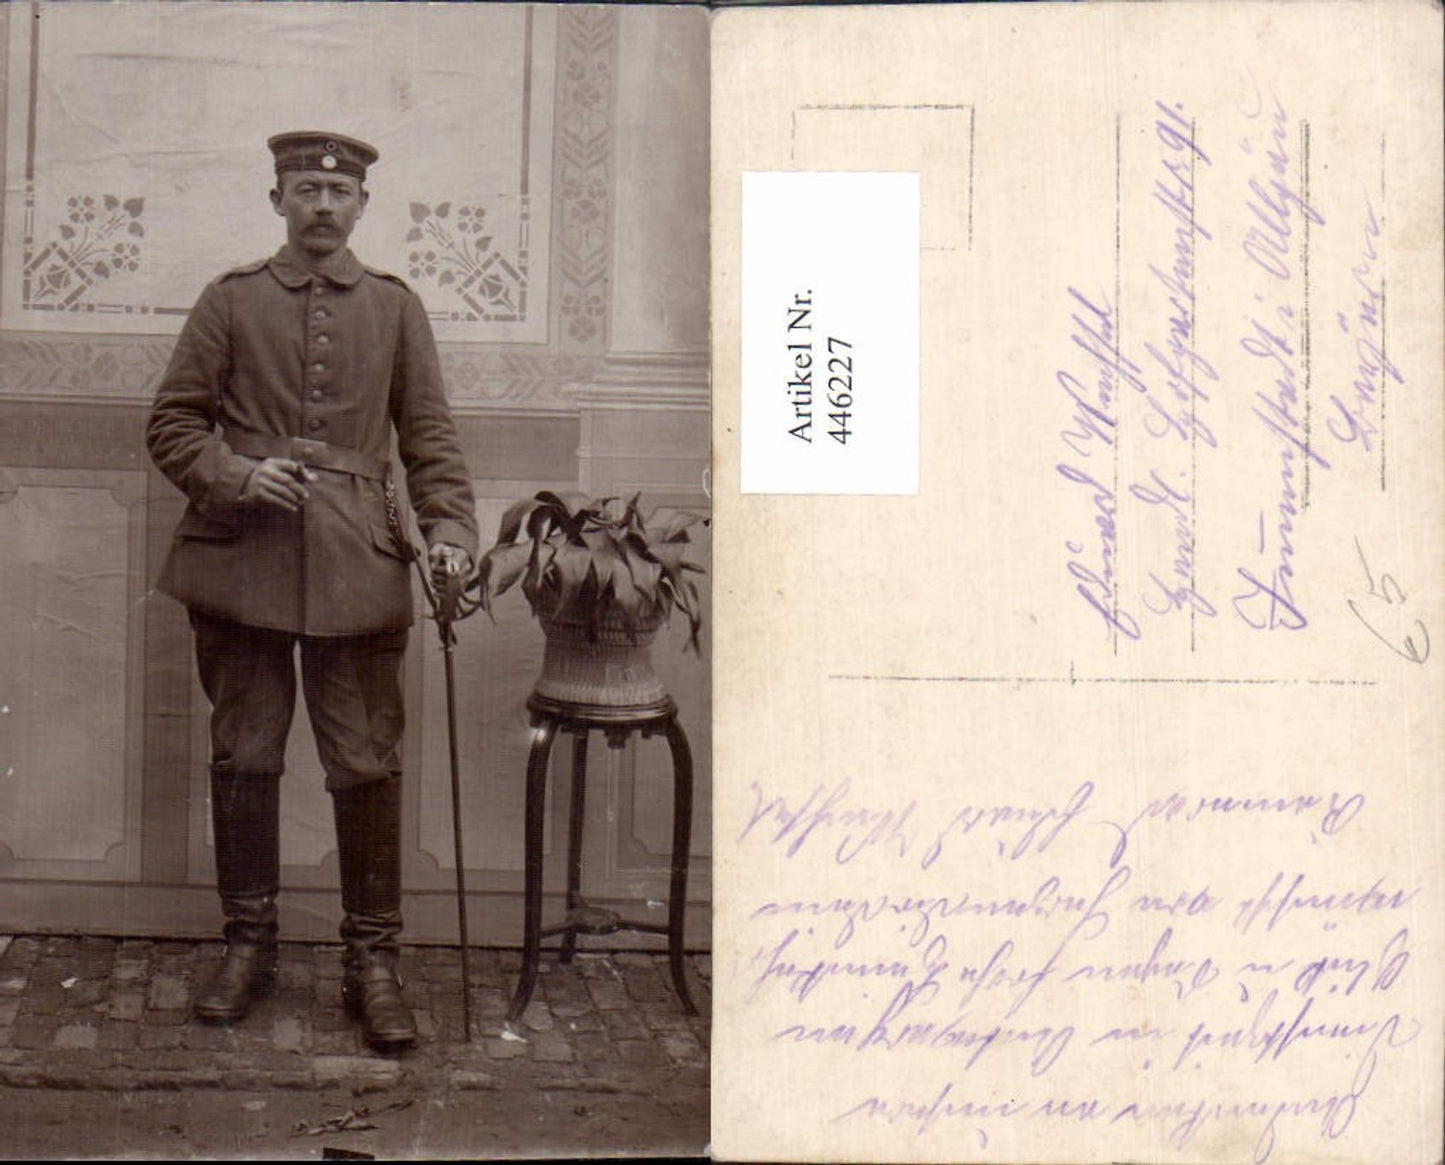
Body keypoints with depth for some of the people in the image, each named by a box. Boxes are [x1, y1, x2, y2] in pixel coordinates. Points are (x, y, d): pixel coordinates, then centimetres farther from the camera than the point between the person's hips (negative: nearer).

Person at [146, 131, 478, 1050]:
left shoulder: (395, 307, 11)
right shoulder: (231, 301, 8)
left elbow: (430, 433, 8)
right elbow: (172, 423, 9)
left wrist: (450, 527, -7)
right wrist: (234, 476, -10)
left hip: (358, 565, 0)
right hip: (244, 560, 0)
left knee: (368, 764, 0)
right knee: (244, 757, 6)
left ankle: (374, 963, 9)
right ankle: (250, 946, 21)